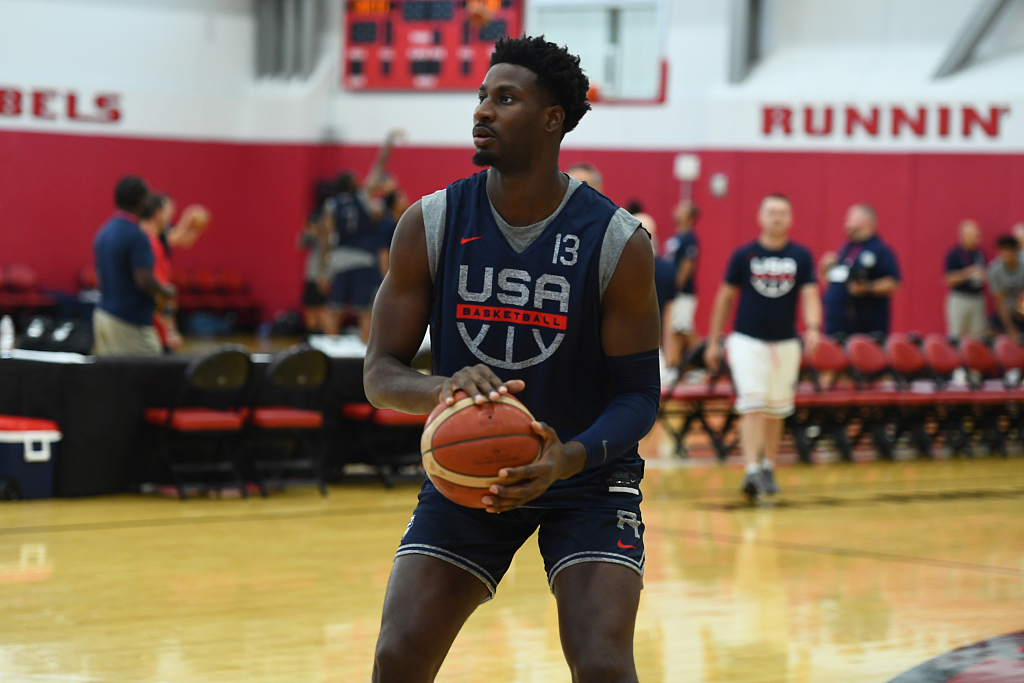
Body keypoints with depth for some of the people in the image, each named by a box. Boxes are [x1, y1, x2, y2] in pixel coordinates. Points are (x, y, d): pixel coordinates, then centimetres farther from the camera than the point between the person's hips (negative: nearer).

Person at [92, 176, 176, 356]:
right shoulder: (136, 236, -15)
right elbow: (145, 282, -22)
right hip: (130, 324, -8)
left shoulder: (103, 233, 11)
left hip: (103, 315, 8)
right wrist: (166, 292, -2)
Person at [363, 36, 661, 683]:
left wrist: (568, 459, -30)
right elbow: (380, 373, -7)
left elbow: (639, 394, -10)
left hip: (584, 468, -2)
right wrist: (442, 389, -31)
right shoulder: (430, 224, -9)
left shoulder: (618, 241, -15)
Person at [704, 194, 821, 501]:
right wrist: (713, 342, 6)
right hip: (747, 340, -2)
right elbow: (725, 297, 5)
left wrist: (813, 328, -28)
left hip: (786, 343, 2)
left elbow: (810, 295, -8)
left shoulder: (801, 257, 0)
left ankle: (768, 469, 26)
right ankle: (751, 471, -20)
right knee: (753, 406, -14)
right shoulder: (744, 255, -2)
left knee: (776, 411, 12)